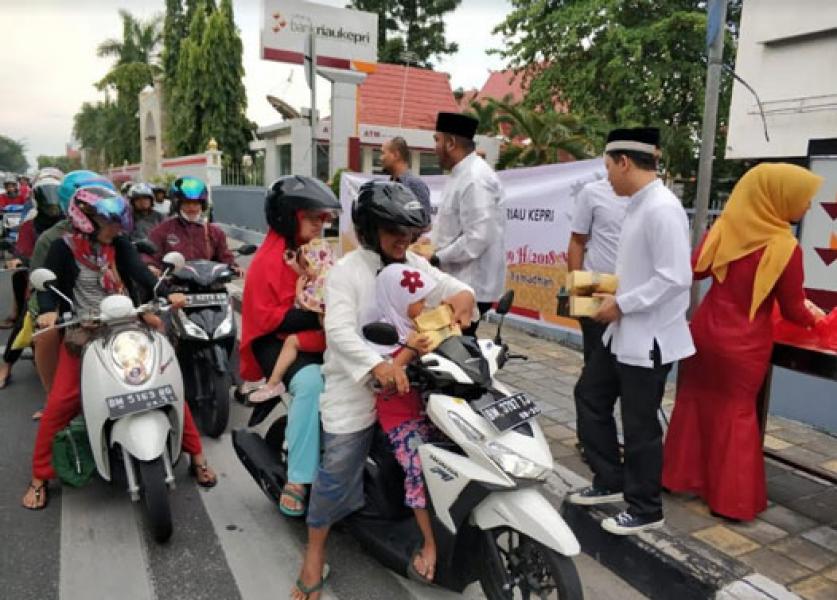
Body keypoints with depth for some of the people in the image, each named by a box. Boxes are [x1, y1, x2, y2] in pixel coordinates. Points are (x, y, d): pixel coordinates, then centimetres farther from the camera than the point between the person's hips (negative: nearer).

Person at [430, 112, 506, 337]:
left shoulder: (475, 179, -20)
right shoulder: (460, 174, 12)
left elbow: (477, 238, -27)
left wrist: (438, 258, -17)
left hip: (471, 287, -10)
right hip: (459, 282, 10)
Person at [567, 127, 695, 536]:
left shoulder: (662, 208, -22)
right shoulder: (637, 205, 9)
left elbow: (675, 278, -26)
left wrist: (621, 304, -19)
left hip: (648, 337, -10)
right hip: (622, 332, 10)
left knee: (639, 426, 5)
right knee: (590, 397, 19)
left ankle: (645, 510, 26)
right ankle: (609, 481, 35)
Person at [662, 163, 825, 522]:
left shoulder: (724, 228, -6)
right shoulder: (784, 247, -15)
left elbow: (694, 270, -4)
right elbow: (793, 310, -7)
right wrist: (814, 317, 14)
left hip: (705, 331, 4)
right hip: (744, 345, -3)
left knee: (693, 403, 16)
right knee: (736, 413, 10)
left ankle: (679, 475, 26)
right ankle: (732, 497, 17)